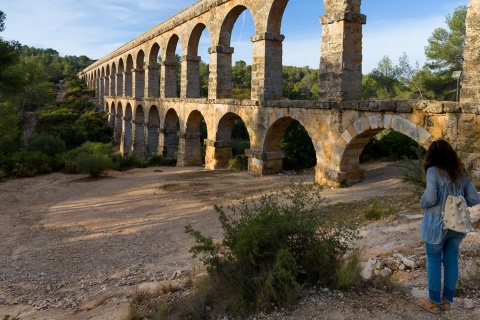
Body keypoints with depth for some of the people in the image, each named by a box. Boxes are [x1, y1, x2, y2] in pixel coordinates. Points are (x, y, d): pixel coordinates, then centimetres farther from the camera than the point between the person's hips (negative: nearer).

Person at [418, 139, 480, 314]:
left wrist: (422, 203, -2)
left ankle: (434, 302, 19)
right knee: (451, 260, 15)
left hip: (437, 224, -5)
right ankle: (447, 300, 27)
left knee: (434, 261, 9)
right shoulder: (461, 172, 3)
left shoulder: (433, 171, -14)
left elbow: (430, 198, -23)